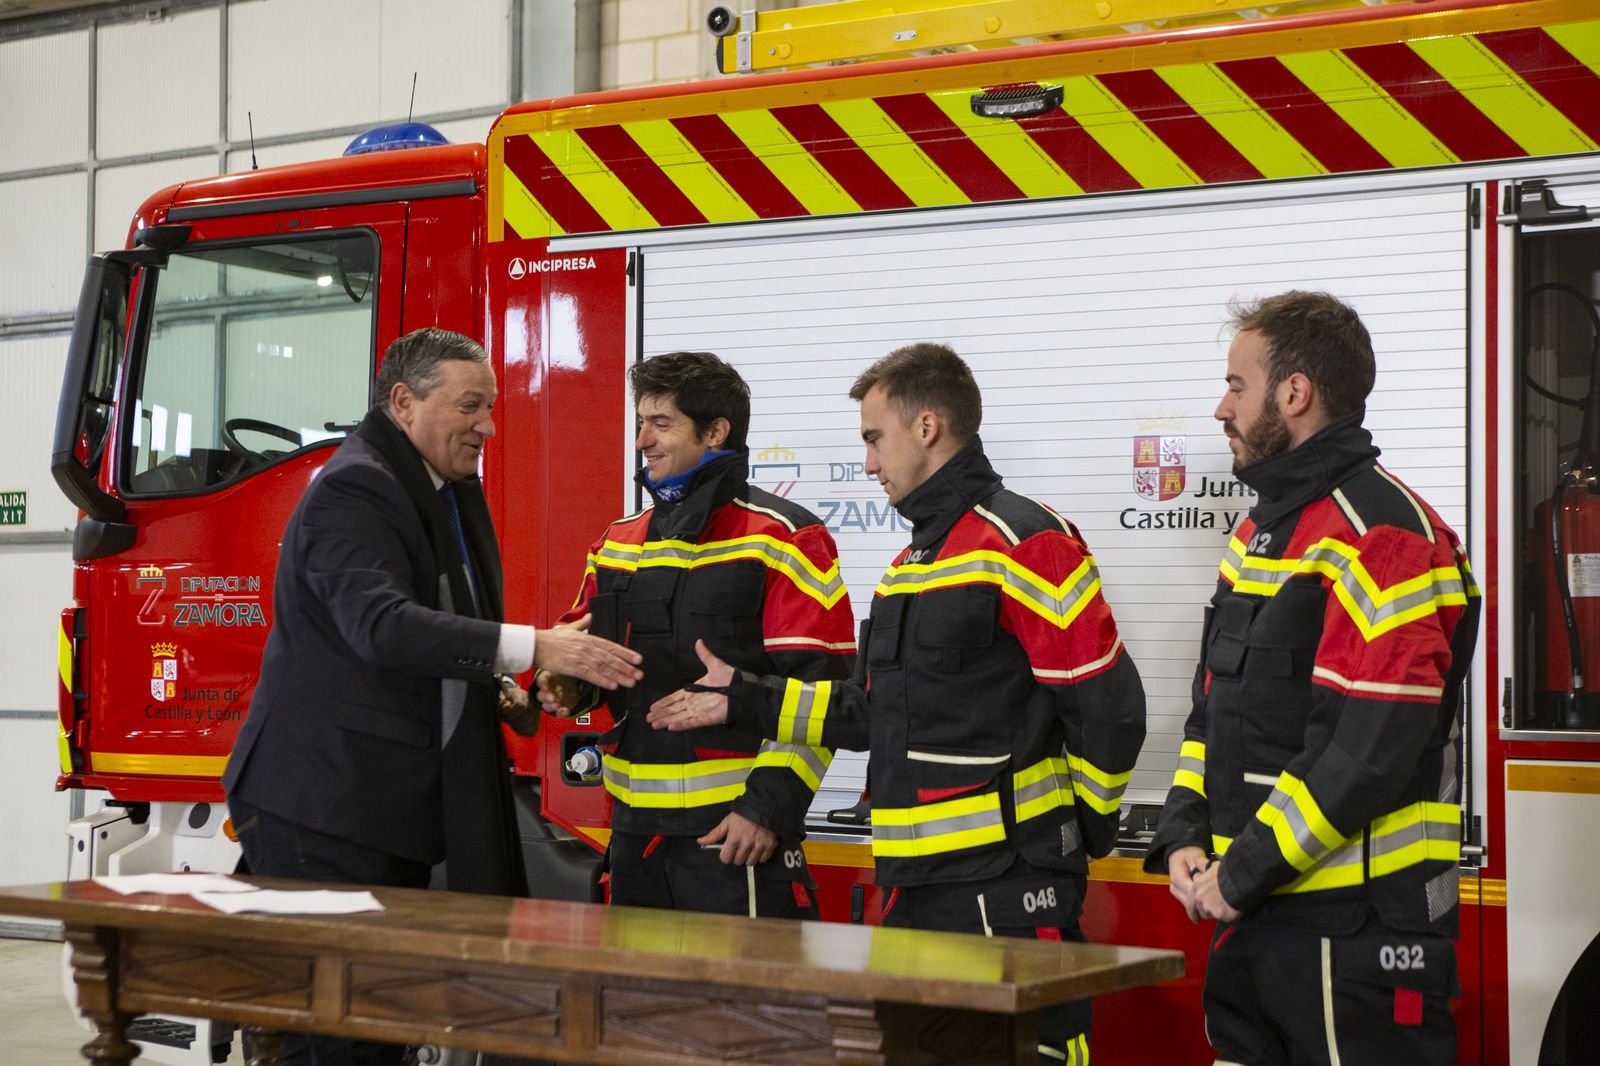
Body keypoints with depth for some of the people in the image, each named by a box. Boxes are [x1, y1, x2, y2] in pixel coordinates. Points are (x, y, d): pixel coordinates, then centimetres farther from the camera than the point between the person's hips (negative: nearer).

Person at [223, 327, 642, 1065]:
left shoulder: (452, 493, 14)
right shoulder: (352, 491, -16)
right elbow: (382, 624, -32)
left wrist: (499, 688, 7)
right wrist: (532, 648, -38)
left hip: (401, 803, 10)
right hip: (327, 803, -10)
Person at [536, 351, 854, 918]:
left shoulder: (782, 540, -7)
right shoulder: (618, 543, 15)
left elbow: (818, 690, -11)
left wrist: (771, 807, -17)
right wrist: (567, 685, 1)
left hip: (735, 830, -7)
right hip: (635, 826, 7)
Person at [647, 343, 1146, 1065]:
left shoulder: (1022, 542, -13)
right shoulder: (914, 559, 18)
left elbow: (1107, 706, -15)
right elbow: (882, 714, 20)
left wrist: (1088, 821, -2)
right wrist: (746, 701, 18)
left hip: (1005, 885, -9)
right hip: (916, 885, 9)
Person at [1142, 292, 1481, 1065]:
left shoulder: (1381, 535, -14)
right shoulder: (1261, 531, 16)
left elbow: (1374, 748, -21)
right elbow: (1214, 711, 20)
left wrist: (1243, 873, -17)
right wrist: (1185, 841, 4)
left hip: (1355, 930, -9)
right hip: (1246, 918, 9)